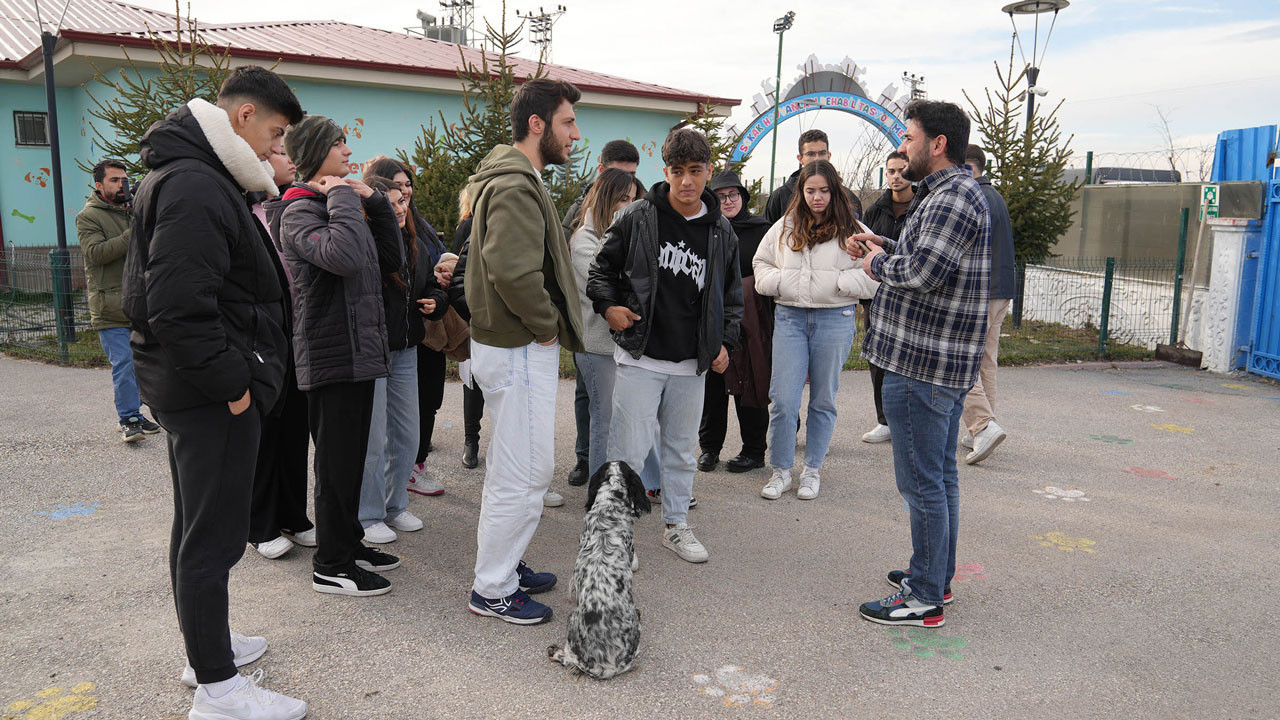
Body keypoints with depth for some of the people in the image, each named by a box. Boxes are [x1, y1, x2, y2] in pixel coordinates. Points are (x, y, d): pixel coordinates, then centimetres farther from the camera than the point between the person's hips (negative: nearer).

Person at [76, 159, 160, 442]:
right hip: (110, 308, -6)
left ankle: (133, 413, 22)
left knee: (138, 363, 11)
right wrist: (133, 234, -22)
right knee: (124, 364, -9)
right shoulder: (88, 217, -2)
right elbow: (95, 252, -17)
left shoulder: (133, 213, 18)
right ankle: (128, 419, -2)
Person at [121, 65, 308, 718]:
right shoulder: (195, 186, -19)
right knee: (213, 536, -3)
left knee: (198, 528, 20)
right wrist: (231, 381, -19)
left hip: (193, 389, 11)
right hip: (213, 396, -11)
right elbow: (180, 308, -27)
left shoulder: (194, 177, 16)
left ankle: (206, 646, 37)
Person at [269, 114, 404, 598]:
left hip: (360, 351, 9)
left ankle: (350, 544, 28)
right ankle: (330, 565, 10)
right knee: (337, 459, -1)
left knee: (351, 455, 16)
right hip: (332, 354, -9)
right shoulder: (299, 211, -12)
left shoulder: (339, 205, 17)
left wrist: (375, 204, 7)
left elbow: (391, 260, 15)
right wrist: (341, 196, -19)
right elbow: (343, 257, -33)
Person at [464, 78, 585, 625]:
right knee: (526, 471, -2)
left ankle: (501, 563, 35)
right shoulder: (516, 186, -18)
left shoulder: (514, 179, 17)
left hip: (513, 344, 11)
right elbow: (514, 272, -31)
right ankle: (493, 590, 11)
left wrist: (546, 325, 11)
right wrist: (547, 326, -17)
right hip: (521, 349, -11)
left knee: (511, 466, 21)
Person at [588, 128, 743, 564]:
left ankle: (676, 526, 31)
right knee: (629, 450, -2)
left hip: (693, 363, 4)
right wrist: (607, 304, -10)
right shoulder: (637, 217, -5)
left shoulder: (721, 231, 6)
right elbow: (602, 266, 6)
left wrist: (726, 341, 7)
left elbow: (732, 293, 15)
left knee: (682, 448, 15)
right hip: (641, 357, -3)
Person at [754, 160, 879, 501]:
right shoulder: (784, 228, 11)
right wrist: (783, 281, -1)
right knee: (782, 399, -3)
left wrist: (837, 281, -14)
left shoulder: (853, 231, 2)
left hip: (834, 320, -1)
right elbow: (761, 267, 18)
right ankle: (781, 470, 12)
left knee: (823, 400, 8)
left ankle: (813, 469, 23)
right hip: (789, 318, 2)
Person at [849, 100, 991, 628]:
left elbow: (921, 272, -26)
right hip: (944, 363, 11)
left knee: (922, 482, -3)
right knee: (940, 476, 18)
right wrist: (885, 249, 10)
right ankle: (937, 574, 31)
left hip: (922, 366, -11)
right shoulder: (948, 192, 18)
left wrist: (879, 262, -8)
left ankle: (924, 598, 7)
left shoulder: (953, 196, -16)